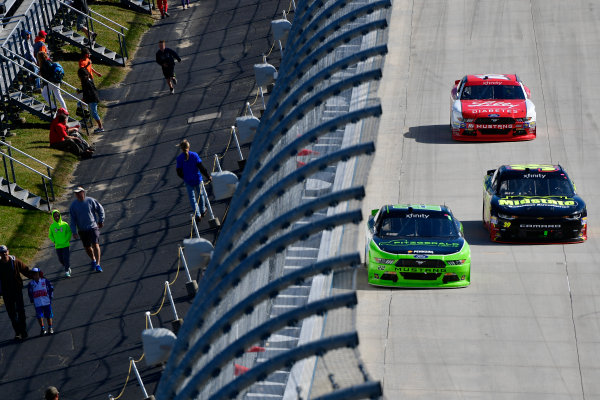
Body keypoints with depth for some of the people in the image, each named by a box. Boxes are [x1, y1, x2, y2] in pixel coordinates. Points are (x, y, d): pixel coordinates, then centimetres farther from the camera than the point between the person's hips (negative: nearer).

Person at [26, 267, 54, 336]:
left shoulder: (45, 281, -1)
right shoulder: (31, 283, 2)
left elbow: (51, 288, 6)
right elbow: (30, 292, 11)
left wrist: (50, 296, 1)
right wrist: (32, 300, 4)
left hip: (47, 302, -1)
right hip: (37, 304, 1)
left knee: (49, 315, 6)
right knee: (39, 316, -5)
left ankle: (50, 328, 20)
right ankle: (42, 329, 7)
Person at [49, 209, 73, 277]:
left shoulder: (65, 224, -6)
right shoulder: (52, 226, 1)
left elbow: (69, 232, -1)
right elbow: (50, 235, 12)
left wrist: (67, 240, -10)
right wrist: (54, 241, 0)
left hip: (66, 245, -3)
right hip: (58, 246, 3)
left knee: (66, 258, -8)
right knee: (61, 259, 9)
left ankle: (67, 271, -3)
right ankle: (67, 267, 32)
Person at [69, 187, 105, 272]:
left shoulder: (91, 201, -5)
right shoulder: (73, 205, -1)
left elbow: (100, 210, 8)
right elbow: (73, 220, 2)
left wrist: (101, 221, 6)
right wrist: (74, 232, -5)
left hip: (93, 227, -3)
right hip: (82, 230, 3)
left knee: (95, 245, -14)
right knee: (87, 247, 12)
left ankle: (98, 264, -13)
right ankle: (93, 260, 39)